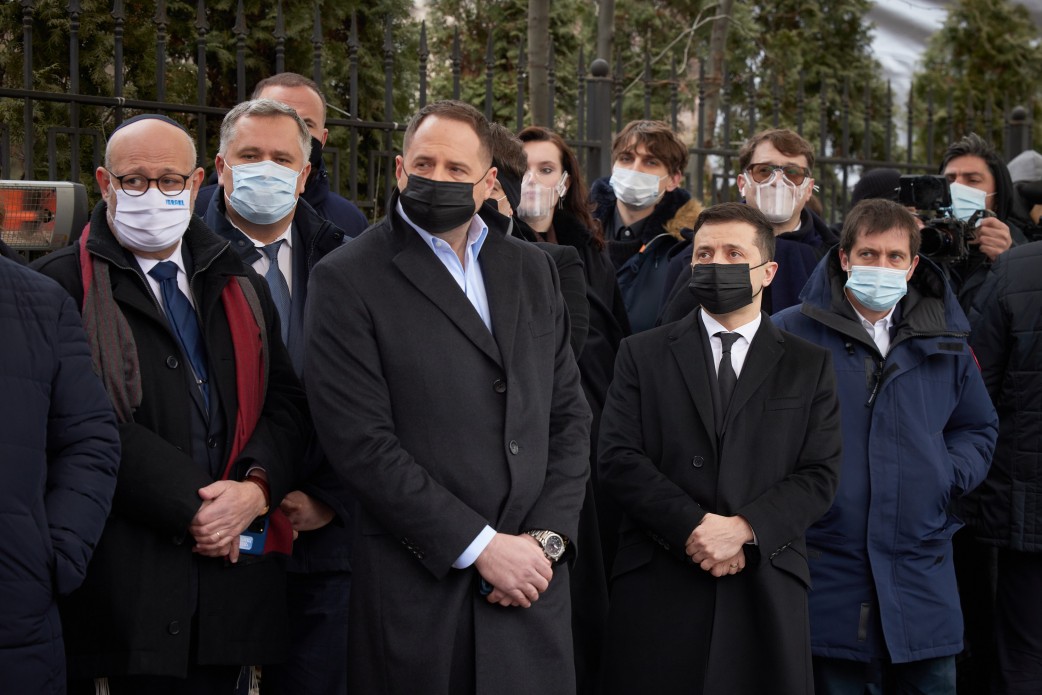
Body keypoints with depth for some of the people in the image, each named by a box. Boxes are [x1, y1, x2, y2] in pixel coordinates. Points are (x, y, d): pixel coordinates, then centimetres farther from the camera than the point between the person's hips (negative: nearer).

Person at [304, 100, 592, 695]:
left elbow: (569, 416, 12)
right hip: (418, 590, -4)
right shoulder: (347, 280, -4)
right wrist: (479, 546, -13)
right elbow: (361, 442, -11)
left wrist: (547, 538, -3)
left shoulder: (533, 270, 13)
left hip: (533, 577, 4)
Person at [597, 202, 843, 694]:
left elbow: (819, 475, 2)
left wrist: (744, 528, -13)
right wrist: (693, 526, -13)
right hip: (657, 588, 0)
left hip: (766, 590, 1)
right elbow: (617, 459, -1)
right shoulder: (643, 354, 10)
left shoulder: (810, 366, 11)